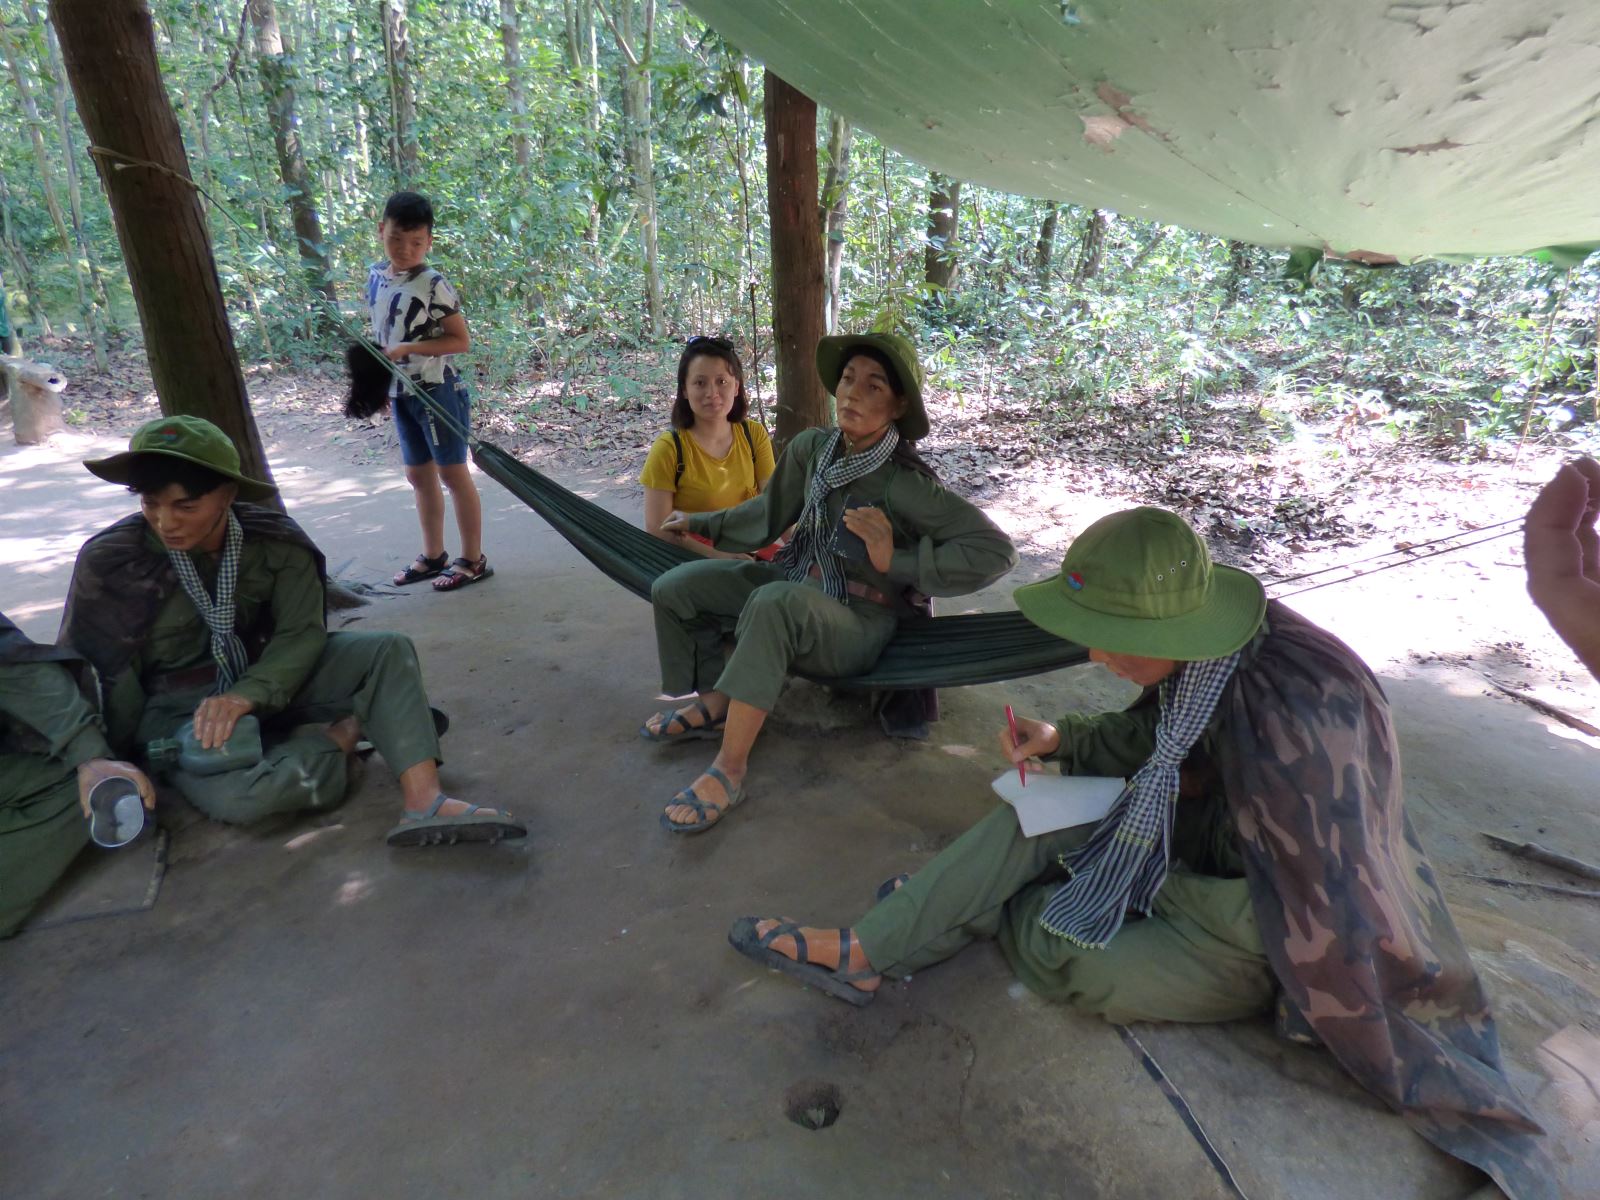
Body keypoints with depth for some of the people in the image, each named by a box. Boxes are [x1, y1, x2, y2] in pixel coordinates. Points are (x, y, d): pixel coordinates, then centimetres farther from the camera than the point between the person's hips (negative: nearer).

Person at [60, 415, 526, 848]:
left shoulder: (274, 539, -12)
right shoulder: (108, 562, -16)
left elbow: (302, 634, -14)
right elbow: (99, 672, -6)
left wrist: (248, 694, -30)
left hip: (270, 682, 3)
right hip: (180, 710, -3)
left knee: (387, 651, -19)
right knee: (236, 797, -35)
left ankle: (424, 803, -34)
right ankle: (345, 731, -7)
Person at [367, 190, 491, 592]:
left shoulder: (433, 285, -15)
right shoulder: (376, 276, 6)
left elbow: (461, 341, -16)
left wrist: (408, 349, -23)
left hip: (436, 390, -7)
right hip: (400, 393, 7)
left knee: (453, 473, -1)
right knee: (419, 474, 14)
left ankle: (473, 560, 8)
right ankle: (434, 555, 26)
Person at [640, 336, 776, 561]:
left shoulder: (755, 435, -1)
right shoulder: (668, 449, -12)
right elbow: (657, 529, -13)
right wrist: (716, 556, -23)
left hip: (747, 549, 4)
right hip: (693, 558, -4)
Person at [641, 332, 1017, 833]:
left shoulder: (905, 484, -20)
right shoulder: (813, 447, -4)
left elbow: (995, 549, -22)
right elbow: (770, 513, 14)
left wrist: (897, 562, -26)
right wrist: (701, 523, 21)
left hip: (856, 622, -6)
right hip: (796, 586, 7)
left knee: (775, 603, -38)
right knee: (675, 587, -2)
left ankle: (729, 769, -27)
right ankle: (712, 702, 18)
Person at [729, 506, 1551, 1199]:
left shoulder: (1289, 719, -35)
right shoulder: (1204, 654, -13)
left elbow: (1309, 920, -28)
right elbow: (1152, 733, 6)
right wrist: (1064, 739, -8)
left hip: (1263, 939, -7)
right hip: (1211, 841, 7)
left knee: (1061, 950, -16)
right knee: (1028, 824, -5)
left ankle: (967, 907, 12)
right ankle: (864, 954, 1)